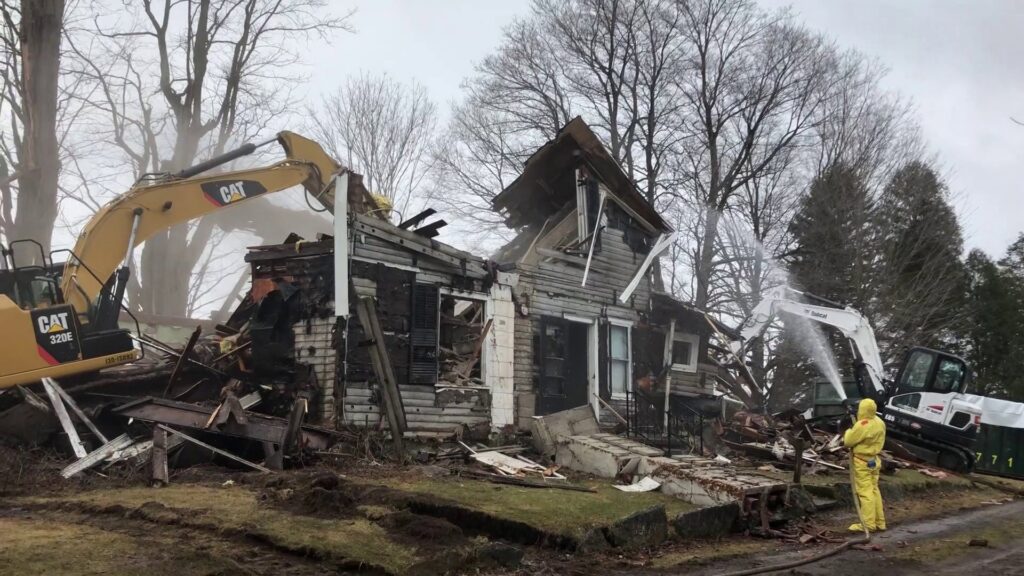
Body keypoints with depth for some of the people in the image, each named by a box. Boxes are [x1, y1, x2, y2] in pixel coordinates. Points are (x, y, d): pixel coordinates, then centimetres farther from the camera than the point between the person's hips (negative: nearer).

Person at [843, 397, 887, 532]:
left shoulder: (862, 425, -23)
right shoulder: (880, 422, 2)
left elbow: (848, 441, -14)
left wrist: (848, 431, 3)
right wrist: (855, 429, 3)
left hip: (862, 462, -8)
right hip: (874, 460, 8)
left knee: (865, 492, -5)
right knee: (874, 490, 16)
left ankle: (868, 524, -3)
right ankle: (879, 522, 21)